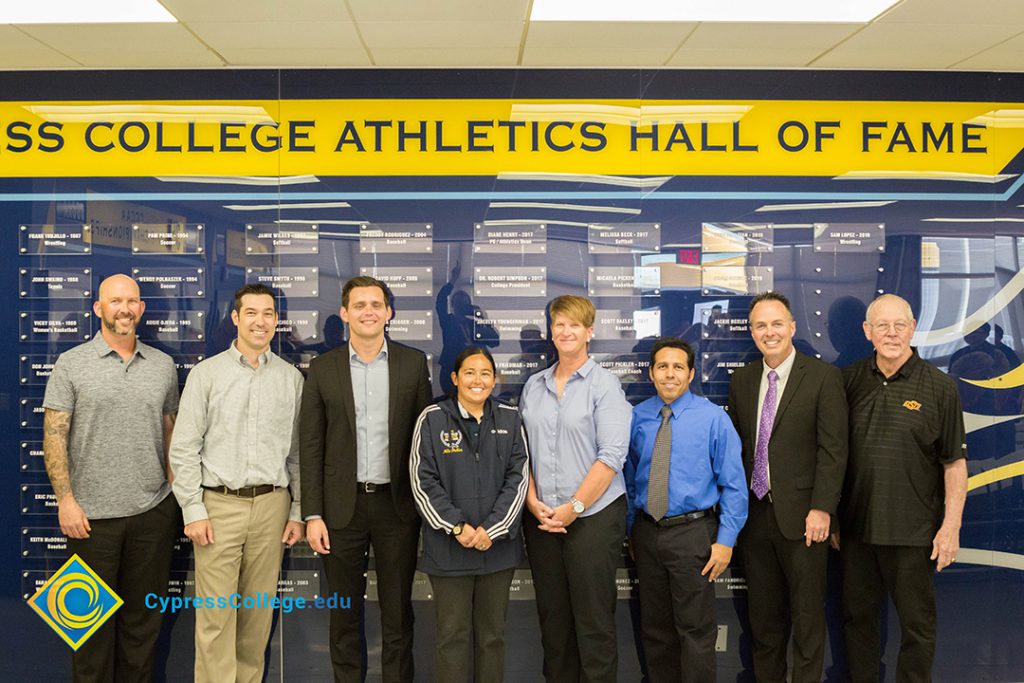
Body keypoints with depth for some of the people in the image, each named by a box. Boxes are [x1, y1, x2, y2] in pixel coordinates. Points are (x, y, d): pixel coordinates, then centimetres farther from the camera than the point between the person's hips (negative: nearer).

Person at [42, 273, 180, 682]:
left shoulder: (163, 365, 6)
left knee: (144, 617, 13)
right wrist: (66, 500, -12)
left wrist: (176, 491, 7)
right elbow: (54, 436, -6)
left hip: (154, 511, 3)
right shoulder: (71, 364, -3)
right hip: (92, 514, -2)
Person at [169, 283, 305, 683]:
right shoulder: (206, 373, 0)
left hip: (272, 504, 2)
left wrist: (297, 512, 6)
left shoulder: (292, 378, 7)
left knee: (259, 610, 9)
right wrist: (193, 511, -7)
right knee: (216, 614, -1)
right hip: (219, 504, -2)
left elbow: (298, 452, 10)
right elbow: (184, 449, -1)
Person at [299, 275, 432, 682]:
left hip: (397, 504, 0)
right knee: (345, 613, 11)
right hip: (343, 505, 0)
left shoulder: (413, 363, 2)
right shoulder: (323, 369, 1)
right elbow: (310, 446, 1)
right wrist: (312, 515, -4)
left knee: (398, 611, 10)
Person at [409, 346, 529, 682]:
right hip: (449, 547, -2)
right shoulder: (432, 418, -2)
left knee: (492, 633, 11)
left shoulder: (510, 418, 5)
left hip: (498, 545, 2)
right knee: (453, 635, 4)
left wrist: (492, 529, -9)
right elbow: (423, 481, -5)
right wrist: (457, 527, -12)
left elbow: (518, 477, 1)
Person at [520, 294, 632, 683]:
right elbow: (522, 449, 10)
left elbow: (611, 456, -11)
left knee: (593, 617, 0)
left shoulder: (604, 385, -5)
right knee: (552, 614, 12)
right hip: (541, 517, 5)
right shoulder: (534, 386, 10)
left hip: (593, 516, -4)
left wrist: (574, 507, -14)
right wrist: (533, 501, -3)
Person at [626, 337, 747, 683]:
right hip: (646, 533, 4)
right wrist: (630, 530, 12)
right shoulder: (636, 417, 3)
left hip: (693, 534, -3)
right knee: (654, 627, 15)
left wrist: (726, 540, -12)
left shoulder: (713, 417, -6)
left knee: (696, 629, 2)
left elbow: (733, 483, -7)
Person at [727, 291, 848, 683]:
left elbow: (833, 449, -9)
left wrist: (821, 509, -15)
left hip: (801, 516, -4)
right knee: (763, 614, 14)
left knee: (807, 616, 6)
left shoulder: (823, 377, -6)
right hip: (754, 514, 4)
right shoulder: (742, 381, 9)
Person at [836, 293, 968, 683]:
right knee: (857, 616, 14)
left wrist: (951, 526, -8)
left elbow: (955, 463, -3)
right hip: (856, 528, 3)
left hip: (913, 532, -3)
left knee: (917, 624, 8)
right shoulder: (849, 381, 2)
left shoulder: (939, 387, -5)